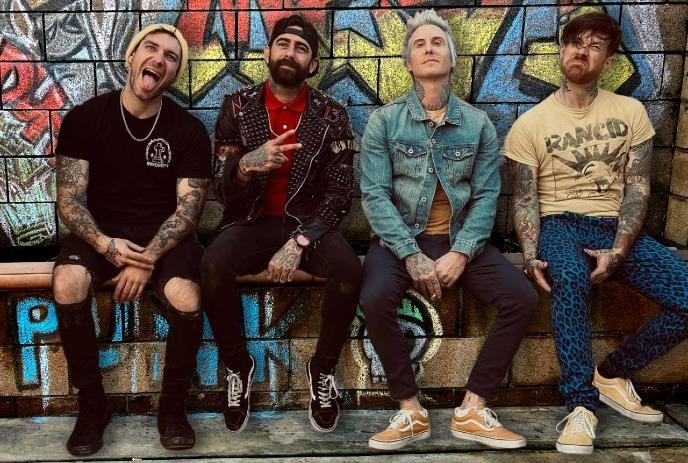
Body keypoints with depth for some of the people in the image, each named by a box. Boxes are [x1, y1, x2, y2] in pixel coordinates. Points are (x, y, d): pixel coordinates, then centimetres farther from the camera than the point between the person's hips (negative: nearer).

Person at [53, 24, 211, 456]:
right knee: (67, 286, -31)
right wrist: (106, 245, -22)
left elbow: (189, 208, -7)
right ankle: (92, 404, -9)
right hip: (102, 232, 1)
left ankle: (173, 406, -4)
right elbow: (69, 199, -3)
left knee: (188, 302, -31)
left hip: (164, 235, -1)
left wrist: (148, 257, -22)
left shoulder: (189, 130, -2)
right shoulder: (84, 118, -1)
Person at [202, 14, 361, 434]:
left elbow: (340, 193, -5)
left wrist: (299, 243, -20)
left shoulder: (331, 115, 0)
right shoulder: (237, 107, 0)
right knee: (214, 266, -32)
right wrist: (244, 167, -29)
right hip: (252, 222, 0)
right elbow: (222, 190, -3)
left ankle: (324, 368, -4)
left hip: (307, 223, 0)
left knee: (349, 269, -31)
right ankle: (238, 367, -5)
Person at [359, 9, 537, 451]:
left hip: (460, 238, 2)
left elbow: (486, 196, -1)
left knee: (523, 297, -18)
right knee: (376, 298, -32)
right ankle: (411, 411, -12)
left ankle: (473, 410, -6)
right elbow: (375, 194, -9)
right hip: (401, 237, -2)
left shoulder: (479, 124, 5)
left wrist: (461, 253, -17)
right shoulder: (385, 121, 0)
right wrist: (412, 255, -20)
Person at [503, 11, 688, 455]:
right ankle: (581, 404, -23)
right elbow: (524, 199, -1)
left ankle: (612, 374, 3)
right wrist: (531, 256, -19)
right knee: (570, 280, -38)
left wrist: (618, 251, -15)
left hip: (616, 226, 3)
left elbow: (638, 188, 1)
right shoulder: (530, 124, 1)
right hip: (560, 224, -3)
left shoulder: (631, 112, 7)